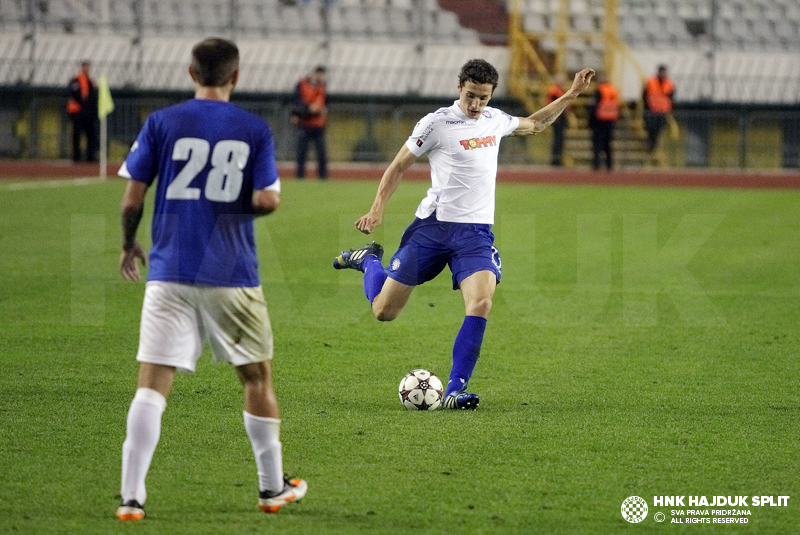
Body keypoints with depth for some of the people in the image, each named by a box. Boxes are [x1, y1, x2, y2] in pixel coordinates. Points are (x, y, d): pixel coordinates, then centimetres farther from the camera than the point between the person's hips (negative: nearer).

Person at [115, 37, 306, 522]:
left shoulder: (161, 124, 1)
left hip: (170, 274, 0)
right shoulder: (255, 130, 0)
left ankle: (132, 497, -12)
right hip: (232, 278, 0)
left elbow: (132, 198, -1)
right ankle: (273, 487, 28)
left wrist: (128, 245, 17)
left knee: (152, 385, -3)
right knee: (258, 378, 17)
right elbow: (267, 200, -9)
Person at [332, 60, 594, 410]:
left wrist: (570, 96, 25)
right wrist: (378, 208, -9)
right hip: (432, 227, -3)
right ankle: (368, 261, 37)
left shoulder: (495, 120, 10)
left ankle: (455, 391, -16)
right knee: (384, 311, 3)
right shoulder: (437, 123, -7)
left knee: (481, 304, -22)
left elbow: (534, 124, 31)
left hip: (476, 233, 3)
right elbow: (399, 165, 1)